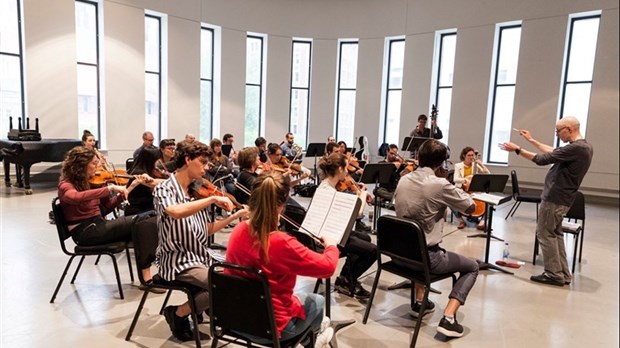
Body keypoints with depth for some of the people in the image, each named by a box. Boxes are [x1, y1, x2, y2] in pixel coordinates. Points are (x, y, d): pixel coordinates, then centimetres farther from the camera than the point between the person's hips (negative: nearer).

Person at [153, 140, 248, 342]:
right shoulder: (164, 189, -11)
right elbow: (176, 212, -36)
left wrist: (236, 215, 5)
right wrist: (212, 199, -30)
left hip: (201, 257, 7)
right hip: (177, 260, -7)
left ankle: (206, 306, 12)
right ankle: (179, 313, 0)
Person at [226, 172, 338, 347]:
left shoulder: (238, 231, -12)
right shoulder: (282, 243, -31)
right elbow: (327, 267, -19)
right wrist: (331, 246, -1)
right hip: (270, 326, -6)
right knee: (318, 300, 24)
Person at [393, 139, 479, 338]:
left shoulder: (403, 180, 1)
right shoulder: (440, 184, -18)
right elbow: (470, 207, -5)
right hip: (427, 256, -6)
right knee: (471, 267, 18)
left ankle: (419, 302, 38)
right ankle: (448, 318, 4)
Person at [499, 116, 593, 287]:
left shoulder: (576, 148, -22)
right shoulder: (583, 147, 10)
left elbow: (543, 159, -22)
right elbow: (554, 153, 21)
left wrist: (517, 149, -14)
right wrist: (532, 140, 25)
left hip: (554, 198, -10)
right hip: (562, 198, 10)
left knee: (545, 233, -1)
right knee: (555, 233, 16)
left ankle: (554, 274, 4)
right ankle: (563, 274, 20)